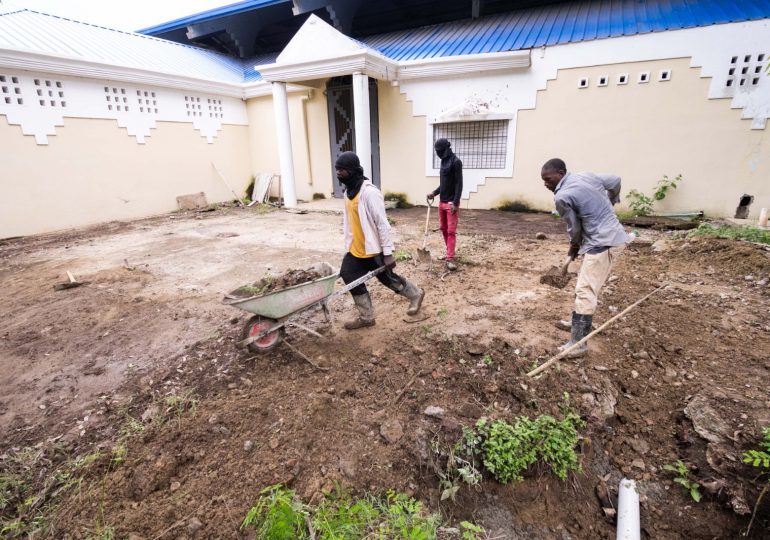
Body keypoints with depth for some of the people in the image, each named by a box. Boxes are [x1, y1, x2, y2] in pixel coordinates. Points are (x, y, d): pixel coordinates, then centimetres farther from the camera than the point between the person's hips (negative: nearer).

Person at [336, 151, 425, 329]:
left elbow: (382, 224, -23)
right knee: (350, 278, 7)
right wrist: (349, 244, 19)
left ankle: (416, 294, 37)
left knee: (388, 279, 9)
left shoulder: (369, 192, -23)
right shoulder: (349, 191, 5)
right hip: (356, 249, 8)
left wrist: (388, 253, -22)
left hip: (374, 250, -8)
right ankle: (366, 317, 23)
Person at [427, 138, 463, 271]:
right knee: (443, 228, 13)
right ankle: (449, 252, 26)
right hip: (442, 202, 9)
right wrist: (434, 192, 9)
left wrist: (455, 203, -22)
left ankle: (450, 259, -8)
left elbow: (459, 184, -17)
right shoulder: (444, 161, 13)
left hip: (451, 203, -8)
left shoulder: (456, 162, -12)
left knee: (451, 231, -7)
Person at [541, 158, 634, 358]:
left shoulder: (562, 197, -16)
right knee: (588, 285, 21)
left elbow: (574, 227, -5)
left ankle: (578, 344, -11)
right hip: (613, 237, 10)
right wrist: (610, 203, 39)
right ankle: (579, 322, 36)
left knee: (585, 291, -12)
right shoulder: (586, 175, 8)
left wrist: (574, 245, 16)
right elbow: (615, 180, 21)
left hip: (603, 243, -10)